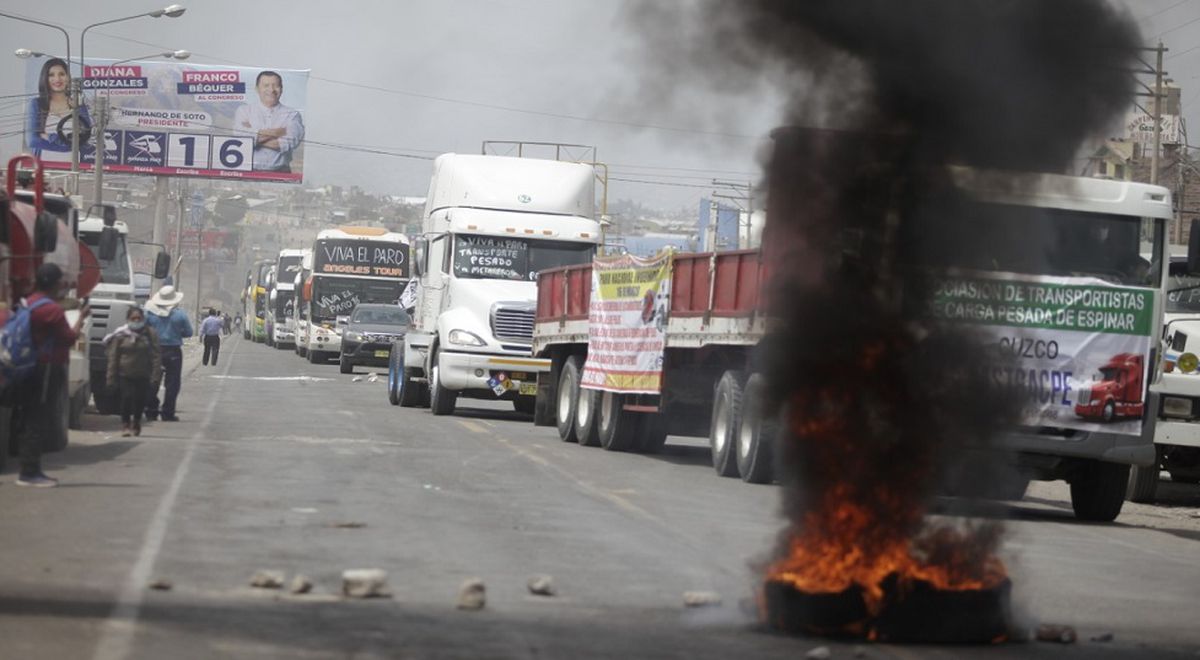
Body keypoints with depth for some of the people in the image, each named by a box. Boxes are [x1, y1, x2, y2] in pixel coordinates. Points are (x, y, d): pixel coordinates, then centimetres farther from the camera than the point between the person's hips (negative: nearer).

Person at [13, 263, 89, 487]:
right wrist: (81, 317, 0)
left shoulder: (29, 303, 12)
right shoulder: (52, 309, -16)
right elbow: (69, 338, -12)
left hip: (31, 369, 10)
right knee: (39, 421, -7)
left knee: (30, 421, 13)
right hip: (47, 369, -10)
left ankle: (29, 470, 18)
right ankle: (29, 472, -8)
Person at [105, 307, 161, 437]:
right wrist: (112, 377, -3)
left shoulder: (150, 334, 1)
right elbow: (113, 358, 1)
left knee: (140, 399, 5)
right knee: (127, 397, -12)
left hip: (143, 375, 1)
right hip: (125, 374, -1)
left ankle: (136, 422, 29)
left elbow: (156, 355, 0)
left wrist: (155, 375, -8)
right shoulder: (120, 335, -1)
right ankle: (126, 424, 2)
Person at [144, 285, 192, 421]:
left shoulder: (150, 313, -3)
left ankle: (151, 412, 12)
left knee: (152, 383, 11)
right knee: (172, 383, 5)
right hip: (173, 352, -2)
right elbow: (188, 332, 0)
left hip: (154, 350, 2)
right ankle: (167, 413, 2)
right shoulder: (180, 315, -7)